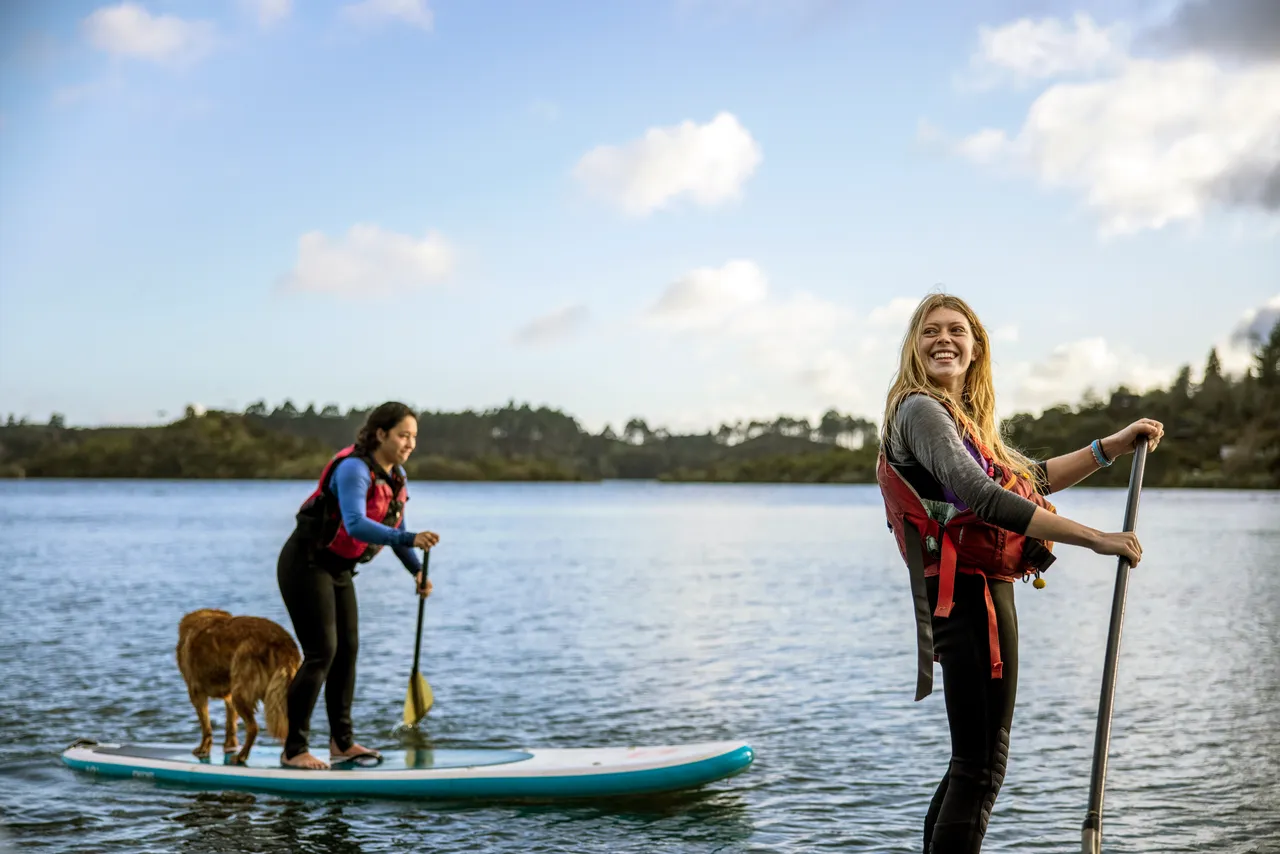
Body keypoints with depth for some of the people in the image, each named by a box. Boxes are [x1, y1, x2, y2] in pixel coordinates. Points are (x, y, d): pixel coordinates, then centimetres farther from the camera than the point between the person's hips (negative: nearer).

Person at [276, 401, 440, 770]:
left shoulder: (397, 476, 3)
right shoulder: (354, 469, -26)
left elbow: (393, 528, 13)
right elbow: (355, 525, -41)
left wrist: (416, 569, 0)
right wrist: (411, 539, -50)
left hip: (339, 570, 9)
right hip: (306, 564, -9)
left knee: (347, 650, 10)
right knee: (321, 653, -12)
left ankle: (341, 742, 20)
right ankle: (293, 750, -6)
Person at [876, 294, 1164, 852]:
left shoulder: (961, 417, 20)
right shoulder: (921, 410, -12)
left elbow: (1032, 479, 29)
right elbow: (982, 496, -24)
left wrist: (1116, 445, 25)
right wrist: (1095, 539, -24)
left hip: (982, 595, 10)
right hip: (970, 594, -10)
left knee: (974, 760, 17)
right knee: (981, 767, -8)